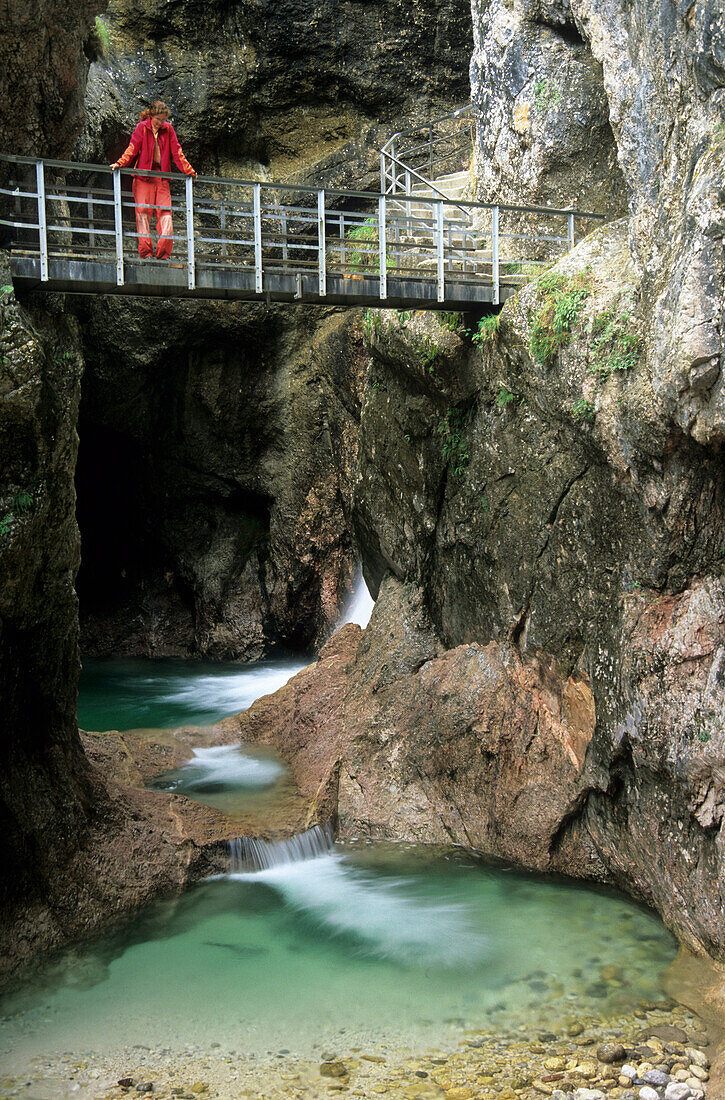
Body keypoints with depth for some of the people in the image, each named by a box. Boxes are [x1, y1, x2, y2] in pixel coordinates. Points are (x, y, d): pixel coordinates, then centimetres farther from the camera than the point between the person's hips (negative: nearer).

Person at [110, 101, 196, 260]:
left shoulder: (168, 129, 9)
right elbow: (132, 149, -2)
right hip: (144, 177, -3)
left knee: (165, 213, -6)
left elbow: (177, 152, 14)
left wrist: (188, 171, 13)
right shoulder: (142, 127, 1)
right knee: (143, 212, -9)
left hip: (162, 177, 3)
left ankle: (163, 253, -6)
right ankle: (145, 252, -9)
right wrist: (119, 163, -16)